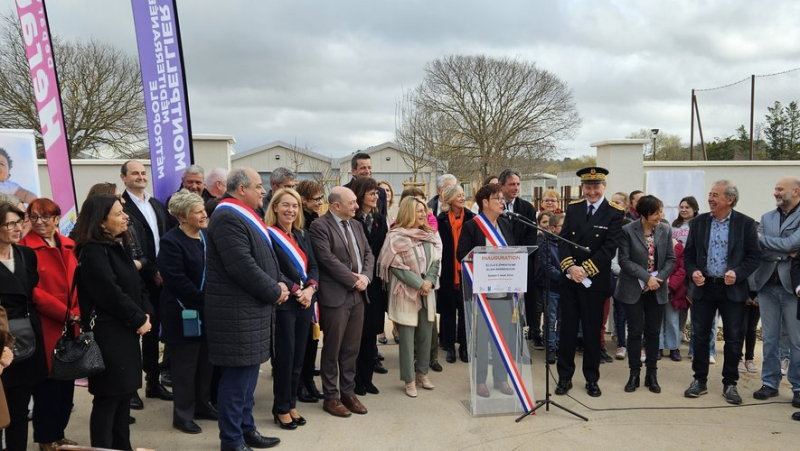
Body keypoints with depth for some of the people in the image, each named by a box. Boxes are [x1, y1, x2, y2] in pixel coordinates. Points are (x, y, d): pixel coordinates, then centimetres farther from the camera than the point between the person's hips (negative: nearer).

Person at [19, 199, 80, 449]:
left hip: (72, 326, 6)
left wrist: (78, 312, -4)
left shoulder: (70, 246, 11)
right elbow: (32, 290, -15)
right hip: (45, 327, -6)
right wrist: (65, 313, -15)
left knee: (67, 382, 13)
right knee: (48, 384, 5)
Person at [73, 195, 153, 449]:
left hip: (126, 332, 9)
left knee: (125, 394, 14)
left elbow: (135, 286, 13)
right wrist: (138, 320, -10)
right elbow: (111, 293, -19)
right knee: (108, 399, -1)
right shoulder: (93, 252, -15)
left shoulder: (116, 247, 13)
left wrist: (147, 314, -2)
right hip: (108, 334, -9)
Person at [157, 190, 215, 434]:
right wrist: (204, 300, -20)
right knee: (185, 365, 3)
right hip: (185, 313, -7)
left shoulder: (207, 236, 9)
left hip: (208, 311, 7)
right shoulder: (171, 241, -14)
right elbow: (177, 280, -21)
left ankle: (202, 405, 31)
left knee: (205, 362, 15)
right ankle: (183, 415, 16)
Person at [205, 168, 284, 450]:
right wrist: (275, 291, -14)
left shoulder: (245, 216, 16)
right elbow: (243, 267, -25)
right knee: (237, 377, -1)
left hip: (252, 308, 11)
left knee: (247, 374, 18)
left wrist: (279, 283, 3)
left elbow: (264, 258, 21)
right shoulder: (228, 218, -17)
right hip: (238, 312, -10)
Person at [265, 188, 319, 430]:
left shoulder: (302, 236, 13)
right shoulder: (269, 235, -8)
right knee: (285, 355, 0)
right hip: (284, 302, -6)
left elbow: (313, 266, 10)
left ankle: (291, 404, 24)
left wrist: (310, 289, -8)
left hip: (305, 301, 6)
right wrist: (296, 291, -16)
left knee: (299, 355, 11)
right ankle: (281, 408, 15)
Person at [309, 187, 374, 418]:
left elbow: (368, 254, 12)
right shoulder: (320, 226, -10)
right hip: (335, 295, -7)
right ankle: (331, 397, 16)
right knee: (332, 350, 4)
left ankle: (348, 392, 24)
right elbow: (328, 260, -18)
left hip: (358, 294, 7)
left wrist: (365, 276, -7)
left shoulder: (356, 225, 14)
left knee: (352, 349, 13)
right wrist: (354, 281, -14)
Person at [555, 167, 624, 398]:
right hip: (569, 278, 3)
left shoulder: (614, 213, -5)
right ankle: (564, 377, 16)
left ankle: (592, 379, 20)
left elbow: (609, 248, -12)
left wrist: (585, 269, -17)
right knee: (567, 329, 6)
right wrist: (570, 267, -14)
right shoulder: (573, 208, 7)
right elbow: (563, 240, 1)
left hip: (596, 281, -3)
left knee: (592, 331, 7)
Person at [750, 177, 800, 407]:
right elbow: (758, 249, 2)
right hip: (767, 285, 4)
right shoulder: (766, 217, 10)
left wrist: (762, 238, -7)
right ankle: (770, 383, 20)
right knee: (770, 339, 11)